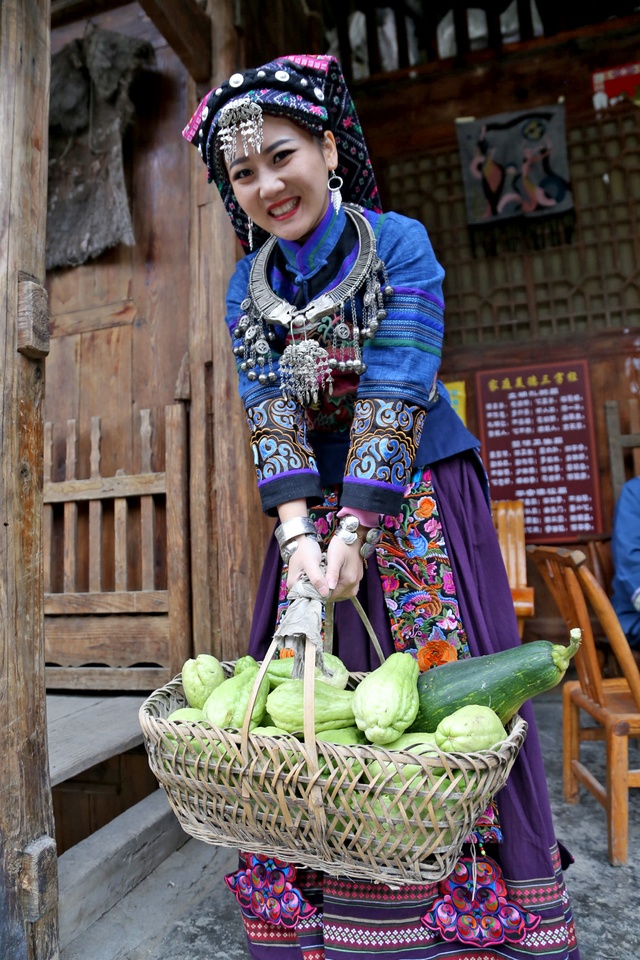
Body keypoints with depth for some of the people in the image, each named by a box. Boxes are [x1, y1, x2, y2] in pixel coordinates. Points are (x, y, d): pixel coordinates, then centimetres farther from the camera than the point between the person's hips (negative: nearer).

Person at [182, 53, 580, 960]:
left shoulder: (398, 244, -6)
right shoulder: (247, 288, 6)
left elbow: (394, 401, -17)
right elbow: (272, 416, -5)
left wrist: (357, 536, -23)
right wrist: (299, 535, -20)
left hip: (421, 496, -3)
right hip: (313, 509, 4)